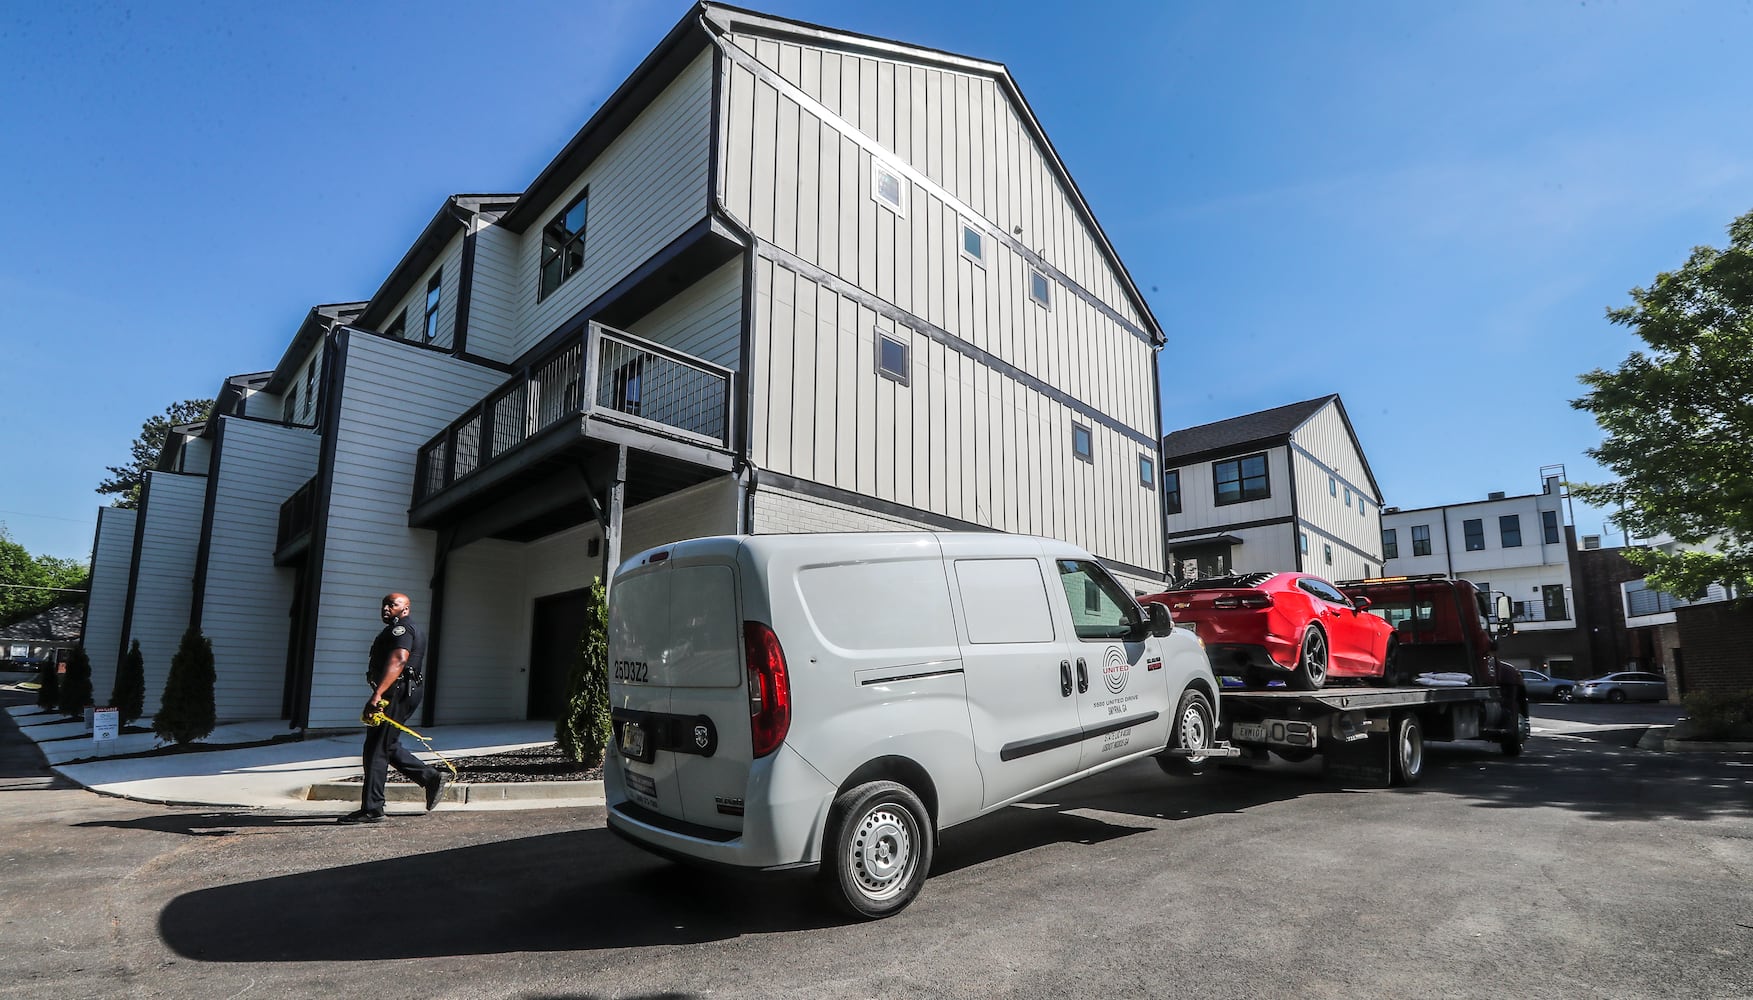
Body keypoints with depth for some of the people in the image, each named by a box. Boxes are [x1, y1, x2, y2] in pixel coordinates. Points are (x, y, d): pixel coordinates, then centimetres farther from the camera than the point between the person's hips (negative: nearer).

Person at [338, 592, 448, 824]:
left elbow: (398, 660, -26)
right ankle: (432, 778, 17)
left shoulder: (401, 628, -10)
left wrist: (377, 694, -35)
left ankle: (372, 809, -3)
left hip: (397, 692, -11)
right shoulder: (413, 630, 24)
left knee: (376, 749, -7)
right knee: (388, 747, 16)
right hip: (407, 692, 11)